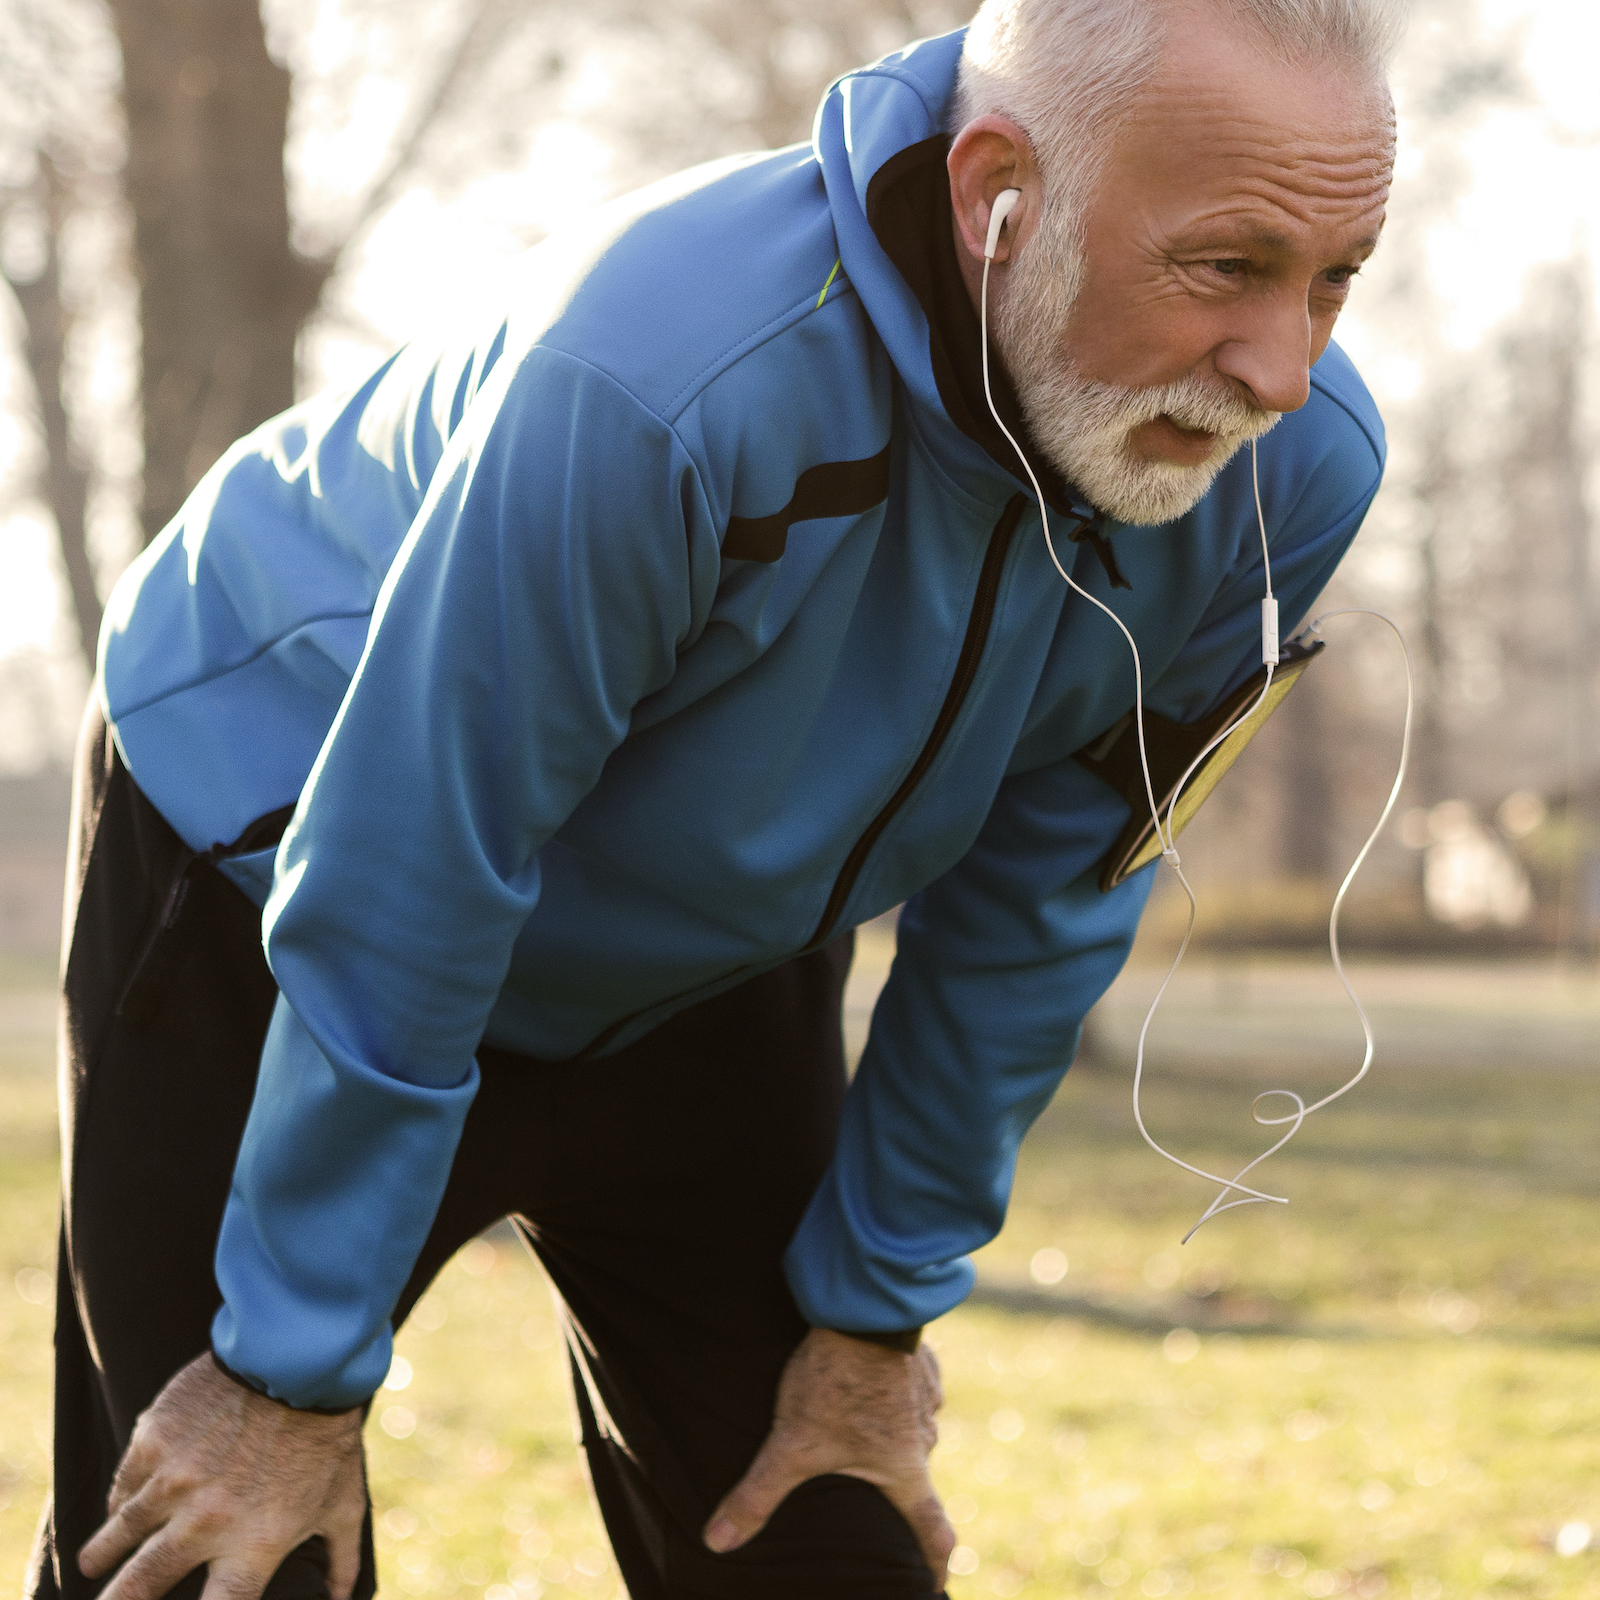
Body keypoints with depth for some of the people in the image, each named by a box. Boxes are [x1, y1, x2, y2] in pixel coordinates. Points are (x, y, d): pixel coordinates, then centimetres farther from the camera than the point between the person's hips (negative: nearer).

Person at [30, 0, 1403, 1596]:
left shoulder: (1298, 465, -22)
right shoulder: (660, 376, -41)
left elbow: (1032, 911, -7)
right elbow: (392, 904, -30)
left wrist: (879, 1304, 0)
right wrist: (300, 1375, -21)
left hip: (708, 958, 5)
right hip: (268, 876, -5)